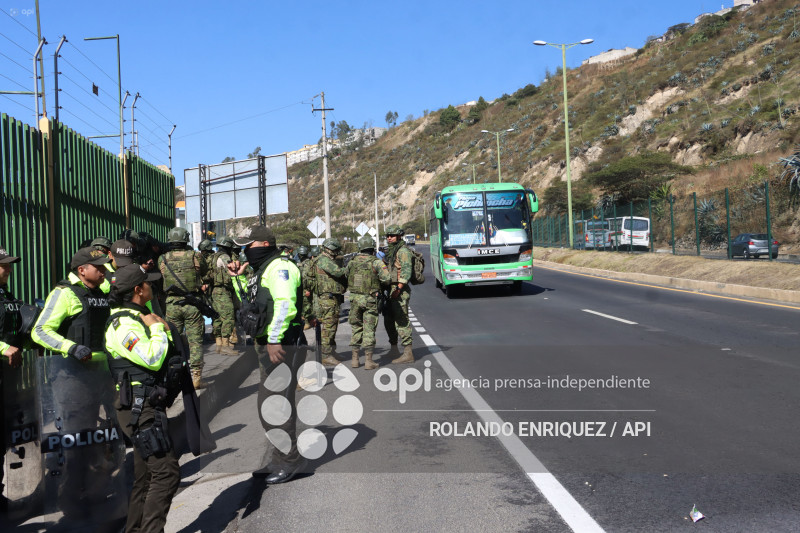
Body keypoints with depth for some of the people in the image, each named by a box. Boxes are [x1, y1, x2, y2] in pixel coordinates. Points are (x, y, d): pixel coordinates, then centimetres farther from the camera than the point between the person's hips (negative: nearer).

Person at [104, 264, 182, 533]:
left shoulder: (140, 317, 16)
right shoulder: (123, 324, -15)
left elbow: (166, 355, 21)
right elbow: (152, 359, -26)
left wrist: (163, 328, 4)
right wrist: (157, 328, -12)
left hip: (149, 407, 10)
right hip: (140, 409, -10)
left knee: (146, 475, 15)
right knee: (166, 471, -13)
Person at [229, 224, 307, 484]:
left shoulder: (279, 267, -14)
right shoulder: (262, 269, 20)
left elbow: (285, 304, -26)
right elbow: (250, 300, 31)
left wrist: (274, 340, -27)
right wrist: (239, 277, 17)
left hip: (281, 347, -11)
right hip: (266, 346, 11)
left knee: (272, 405, -8)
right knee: (271, 405, 17)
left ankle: (290, 460, 4)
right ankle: (281, 458, 28)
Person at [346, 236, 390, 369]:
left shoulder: (352, 262, 3)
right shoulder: (376, 262, -9)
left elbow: (346, 277, 9)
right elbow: (387, 278, -15)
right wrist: (379, 279, 5)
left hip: (354, 298, 4)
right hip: (370, 300, -3)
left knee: (356, 328, 14)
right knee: (369, 330, 2)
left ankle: (355, 359, 17)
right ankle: (368, 361, 2)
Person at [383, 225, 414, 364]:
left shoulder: (403, 250, -12)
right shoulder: (390, 251, 18)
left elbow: (406, 271, -21)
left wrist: (398, 289, -26)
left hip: (400, 291, -10)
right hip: (390, 291, 10)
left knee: (402, 321, -11)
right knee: (389, 321, 18)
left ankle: (408, 354, -11)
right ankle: (393, 349, 31)